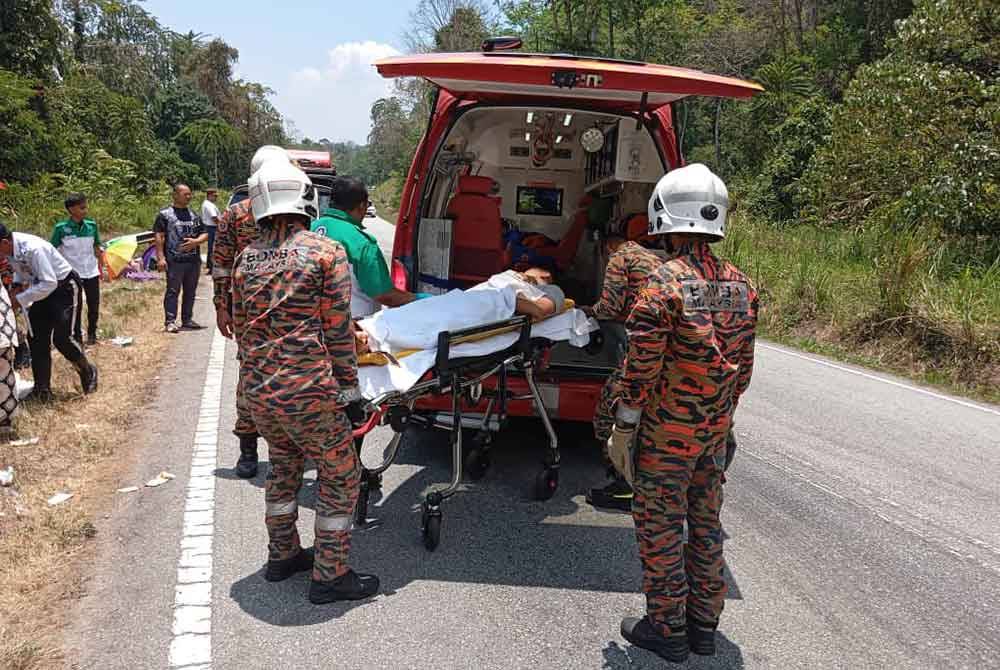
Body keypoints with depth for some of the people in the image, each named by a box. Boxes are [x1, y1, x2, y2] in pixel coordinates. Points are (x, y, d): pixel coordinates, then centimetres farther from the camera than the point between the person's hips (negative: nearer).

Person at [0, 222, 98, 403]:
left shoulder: (32, 249, -34)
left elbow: (50, 283, -32)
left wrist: (20, 300, -28)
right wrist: (17, 285, -6)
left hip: (65, 287, -8)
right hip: (43, 289, 8)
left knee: (62, 338, -12)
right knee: (37, 339, 5)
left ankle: (88, 372, 15)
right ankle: (42, 390, 15)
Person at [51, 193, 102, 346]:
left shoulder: (91, 225, -1)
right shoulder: (61, 228, -11)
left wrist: (100, 268, 10)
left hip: (92, 272, 3)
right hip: (72, 274, -3)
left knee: (94, 306, 9)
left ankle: (92, 334, 25)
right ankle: (77, 336, 19)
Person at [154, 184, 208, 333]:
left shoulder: (194, 215, 16)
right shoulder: (165, 214, 1)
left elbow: (205, 234, 16)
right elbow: (159, 237, -4)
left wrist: (196, 241, -6)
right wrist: (160, 257, -13)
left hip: (194, 260, 5)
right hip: (174, 260, -5)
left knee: (190, 291, 10)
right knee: (173, 291, -5)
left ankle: (187, 319, 20)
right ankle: (170, 321, -3)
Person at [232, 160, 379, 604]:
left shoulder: (246, 259, 8)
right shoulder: (327, 253, -9)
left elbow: (240, 327, 15)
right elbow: (338, 331, -10)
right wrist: (350, 390, -2)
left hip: (258, 391, 7)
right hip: (308, 392, -7)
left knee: (283, 468, 26)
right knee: (340, 476, 9)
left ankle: (282, 555, 38)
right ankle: (329, 576, 15)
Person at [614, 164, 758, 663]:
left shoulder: (664, 284, -19)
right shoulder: (741, 286, 3)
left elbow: (642, 367, -18)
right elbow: (743, 367, 9)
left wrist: (623, 427, -8)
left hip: (666, 433, -6)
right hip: (715, 432, 7)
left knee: (659, 527, 7)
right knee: (706, 523, 17)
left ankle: (666, 628, 19)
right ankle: (703, 624, 29)